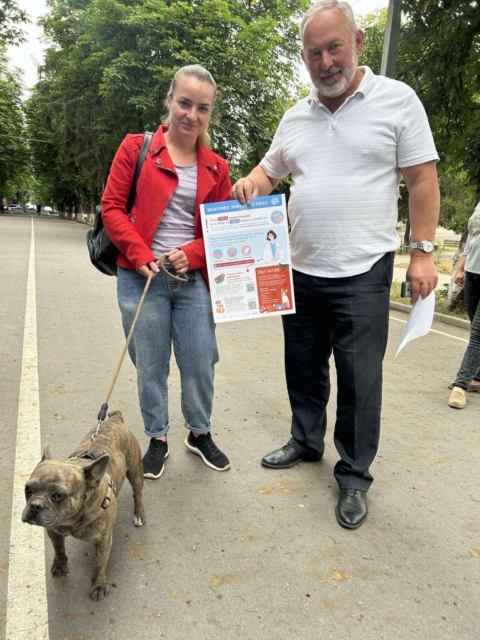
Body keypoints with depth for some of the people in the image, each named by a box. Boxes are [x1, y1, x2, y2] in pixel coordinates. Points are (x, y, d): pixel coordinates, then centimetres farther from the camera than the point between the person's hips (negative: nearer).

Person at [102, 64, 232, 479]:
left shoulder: (217, 168, 9)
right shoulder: (136, 149, 2)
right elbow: (112, 207, -1)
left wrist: (191, 254, -10)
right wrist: (141, 254, -14)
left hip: (194, 279, 2)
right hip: (142, 278, -2)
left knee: (200, 364, 7)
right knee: (150, 365, 7)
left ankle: (200, 433, 32)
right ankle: (158, 439, 28)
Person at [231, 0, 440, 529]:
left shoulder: (397, 100, -2)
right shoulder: (295, 117, 11)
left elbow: (422, 179, -3)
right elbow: (270, 172, 20)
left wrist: (423, 252, -9)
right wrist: (250, 184, -4)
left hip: (362, 274, -5)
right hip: (301, 270, 5)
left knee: (359, 380, 2)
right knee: (303, 366, 16)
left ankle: (354, 476, 20)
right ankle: (306, 441, 37)